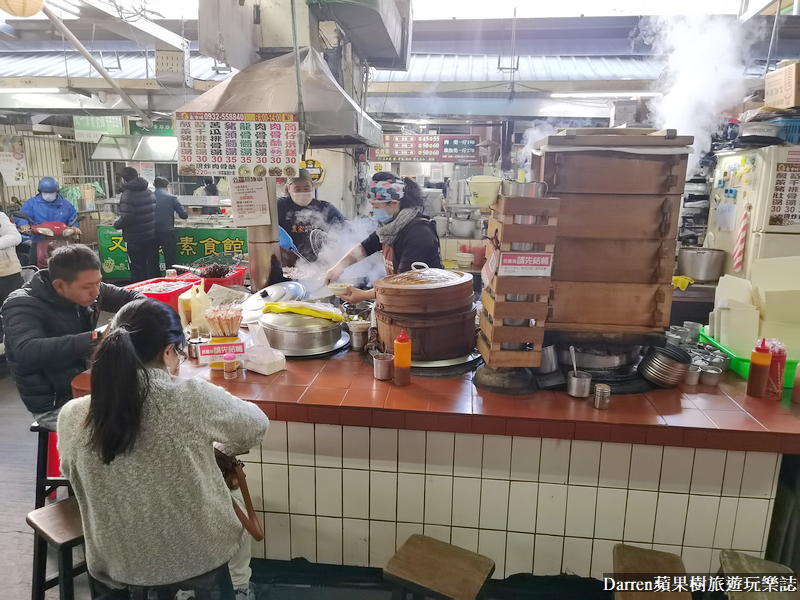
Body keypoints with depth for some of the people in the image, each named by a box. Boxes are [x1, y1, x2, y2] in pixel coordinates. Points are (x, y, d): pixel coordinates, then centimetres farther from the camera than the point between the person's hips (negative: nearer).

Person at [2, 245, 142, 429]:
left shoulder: (86, 290, -5)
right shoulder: (22, 306, -22)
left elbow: (131, 297, 10)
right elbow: (27, 353, -41)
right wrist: (95, 338, -49)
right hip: (55, 404, -6)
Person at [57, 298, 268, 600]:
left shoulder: (72, 416, -16)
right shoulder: (193, 398, -26)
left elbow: (74, 474, 5)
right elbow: (256, 426, -8)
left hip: (119, 566, 3)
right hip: (200, 553, -2)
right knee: (234, 497, 30)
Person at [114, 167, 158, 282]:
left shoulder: (127, 195, -15)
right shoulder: (150, 193, 6)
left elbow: (126, 218, -20)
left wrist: (116, 224, -2)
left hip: (135, 239, -6)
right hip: (152, 236, 6)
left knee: (138, 269, 5)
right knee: (153, 266, 14)